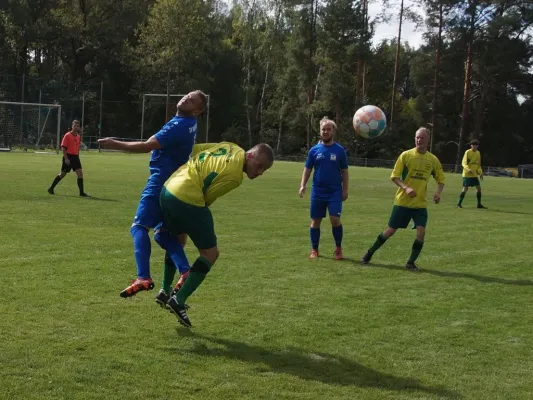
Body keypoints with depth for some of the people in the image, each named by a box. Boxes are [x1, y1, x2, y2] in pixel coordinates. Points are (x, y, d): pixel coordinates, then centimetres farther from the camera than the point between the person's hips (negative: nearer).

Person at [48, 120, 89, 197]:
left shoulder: (78, 137, 11)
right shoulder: (67, 135, -9)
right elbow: (63, 147, -13)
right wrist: (66, 158, -19)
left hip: (75, 157, 6)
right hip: (68, 157, -6)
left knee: (80, 173, -6)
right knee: (62, 174, 4)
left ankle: (81, 192, -4)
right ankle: (51, 188, 20)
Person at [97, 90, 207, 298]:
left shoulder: (179, 125, -19)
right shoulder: (188, 123, 11)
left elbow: (146, 146, -23)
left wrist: (115, 144, -16)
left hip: (161, 182, -10)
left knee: (139, 226, -13)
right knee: (163, 233, 14)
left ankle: (143, 278, -25)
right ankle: (186, 272, 2)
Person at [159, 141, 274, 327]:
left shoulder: (231, 147, 10)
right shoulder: (234, 175, -14)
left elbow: (194, 150, 16)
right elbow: (206, 196, -7)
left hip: (168, 188, 10)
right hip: (187, 198, -10)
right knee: (210, 252, 0)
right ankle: (178, 300, -2)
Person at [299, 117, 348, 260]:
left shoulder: (339, 150, 1)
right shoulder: (314, 150, 3)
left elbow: (344, 172, 5)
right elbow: (308, 169, 6)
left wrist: (345, 190, 0)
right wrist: (303, 185, -6)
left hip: (335, 191, -2)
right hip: (317, 191, 2)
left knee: (335, 219, -12)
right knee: (315, 221, 6)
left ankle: (338, 248, 5)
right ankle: (314, 250, 18)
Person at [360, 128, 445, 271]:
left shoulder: (433, 160, 2)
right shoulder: (406, 155, -6)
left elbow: (440, 180, 11)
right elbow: (394, 176, -6)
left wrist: (438, 192, -10)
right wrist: (406, 188, -22)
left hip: (420, 204, 2)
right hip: (402, 201, -2)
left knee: (421, 232, -14)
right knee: (390, 230, 4)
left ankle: (411, 262, 4)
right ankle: (370, 253, 24)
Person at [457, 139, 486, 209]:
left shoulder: (478, 153, 11)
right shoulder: (468, 152, -8)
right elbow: (464, 163, -13)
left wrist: (480, 172, 9)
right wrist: (468, 169, -30)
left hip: (474, 175, 6)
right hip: (467, 174, -6)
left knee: (479, 188, 4)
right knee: (465, 189, -9)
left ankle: (479, 204, 14)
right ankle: (459, 204, -1)